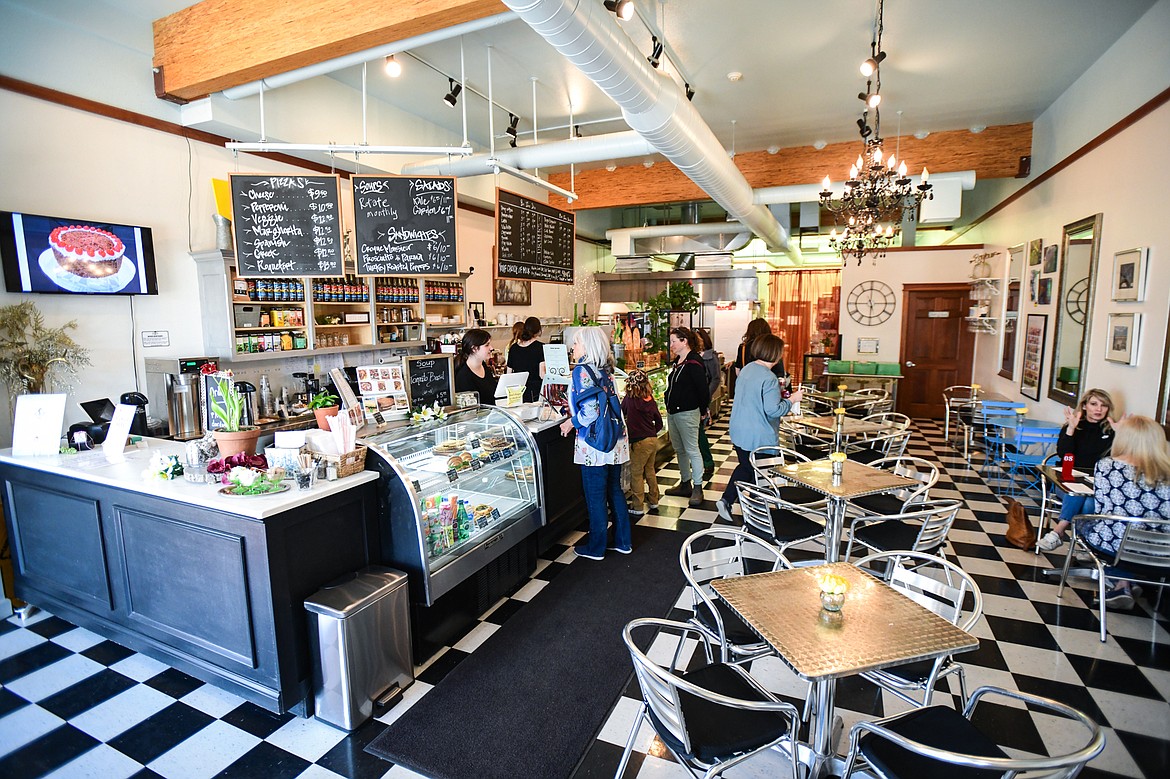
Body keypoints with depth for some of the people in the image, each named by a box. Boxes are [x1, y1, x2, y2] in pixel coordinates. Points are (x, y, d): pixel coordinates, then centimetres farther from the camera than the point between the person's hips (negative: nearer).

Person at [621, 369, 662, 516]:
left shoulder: (629, 399, -14)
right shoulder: (651, 400, 2)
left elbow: (620, 414, -1)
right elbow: (659, 423, 8)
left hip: (640, 443, -6)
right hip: (653, 439, 6)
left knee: (636, 474, 6)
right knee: (650, 471, 20)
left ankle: (638, 507, 12)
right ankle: (654, 502, 31)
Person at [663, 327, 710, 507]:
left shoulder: (694, 363, -17)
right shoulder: (678, 361, 12)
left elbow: (702, 389, -18)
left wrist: (703, 411, -7)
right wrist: (670, 407, 18)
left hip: (687, 413, -10)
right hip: (672, 411, 10)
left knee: (691, 450, -2)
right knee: (679, 449, 16)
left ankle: (698, 488, 8)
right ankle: (685, 484, 29)